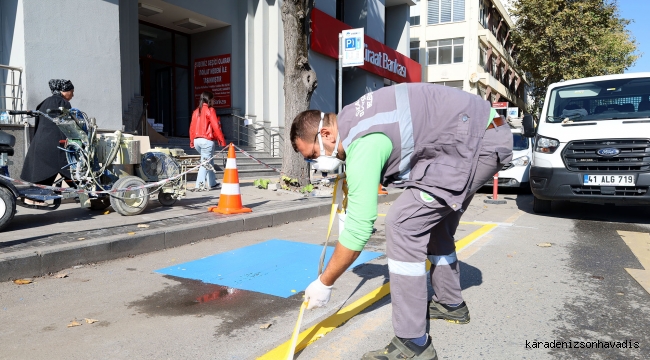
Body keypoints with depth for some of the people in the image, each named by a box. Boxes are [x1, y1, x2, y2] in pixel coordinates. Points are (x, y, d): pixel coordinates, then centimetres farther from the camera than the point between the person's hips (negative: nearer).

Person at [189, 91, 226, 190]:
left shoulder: (196, 111, 14)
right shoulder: (210, 110, -6)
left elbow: (192, 127, 14)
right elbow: (216, 127, -11)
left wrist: (192, 142, 19)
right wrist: (222, 140, -7)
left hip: (197, 140, 8)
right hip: (207, 140, -8)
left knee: (209, 161, 18)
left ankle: (212, 183, 23)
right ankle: (199, 184, -7)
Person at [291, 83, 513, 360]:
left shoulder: (363, 145, -21)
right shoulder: (351, 118, 6)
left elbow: (359, 229, -19)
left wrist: (323, 283, -9)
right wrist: (347, 180, 17)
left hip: (475, 142, -11)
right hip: (486, 134, 11)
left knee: (404, 223, -15)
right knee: (433, 222, 19)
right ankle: (450, 303, 38)